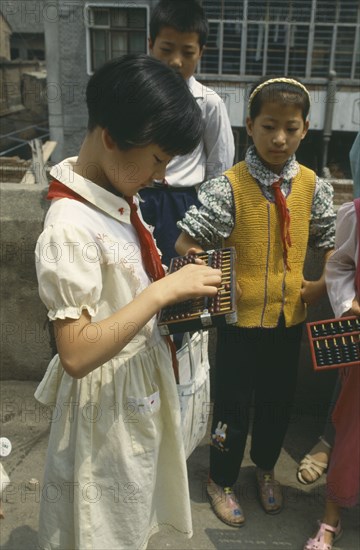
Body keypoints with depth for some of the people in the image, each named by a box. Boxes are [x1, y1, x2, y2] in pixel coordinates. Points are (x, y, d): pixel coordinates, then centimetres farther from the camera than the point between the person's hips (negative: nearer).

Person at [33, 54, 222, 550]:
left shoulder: (121, 197, -2)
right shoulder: (71, 226, -29)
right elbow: (77, 353, -31)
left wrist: (180, 293, -5)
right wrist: (163, 291, -31)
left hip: (144, 383, 8)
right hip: (109, 400, -8)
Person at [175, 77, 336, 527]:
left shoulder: (313, 187, -3)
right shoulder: (228, 187, -15)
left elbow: (332, 244, 8)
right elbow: (185, 245, -14)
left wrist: (323, 284, -5)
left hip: (290, 316, 4)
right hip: (242, 316, -4)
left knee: (278, 399, 21)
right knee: (233, 403, 12)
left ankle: (265, 468, 50)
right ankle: (221, 480, 39)